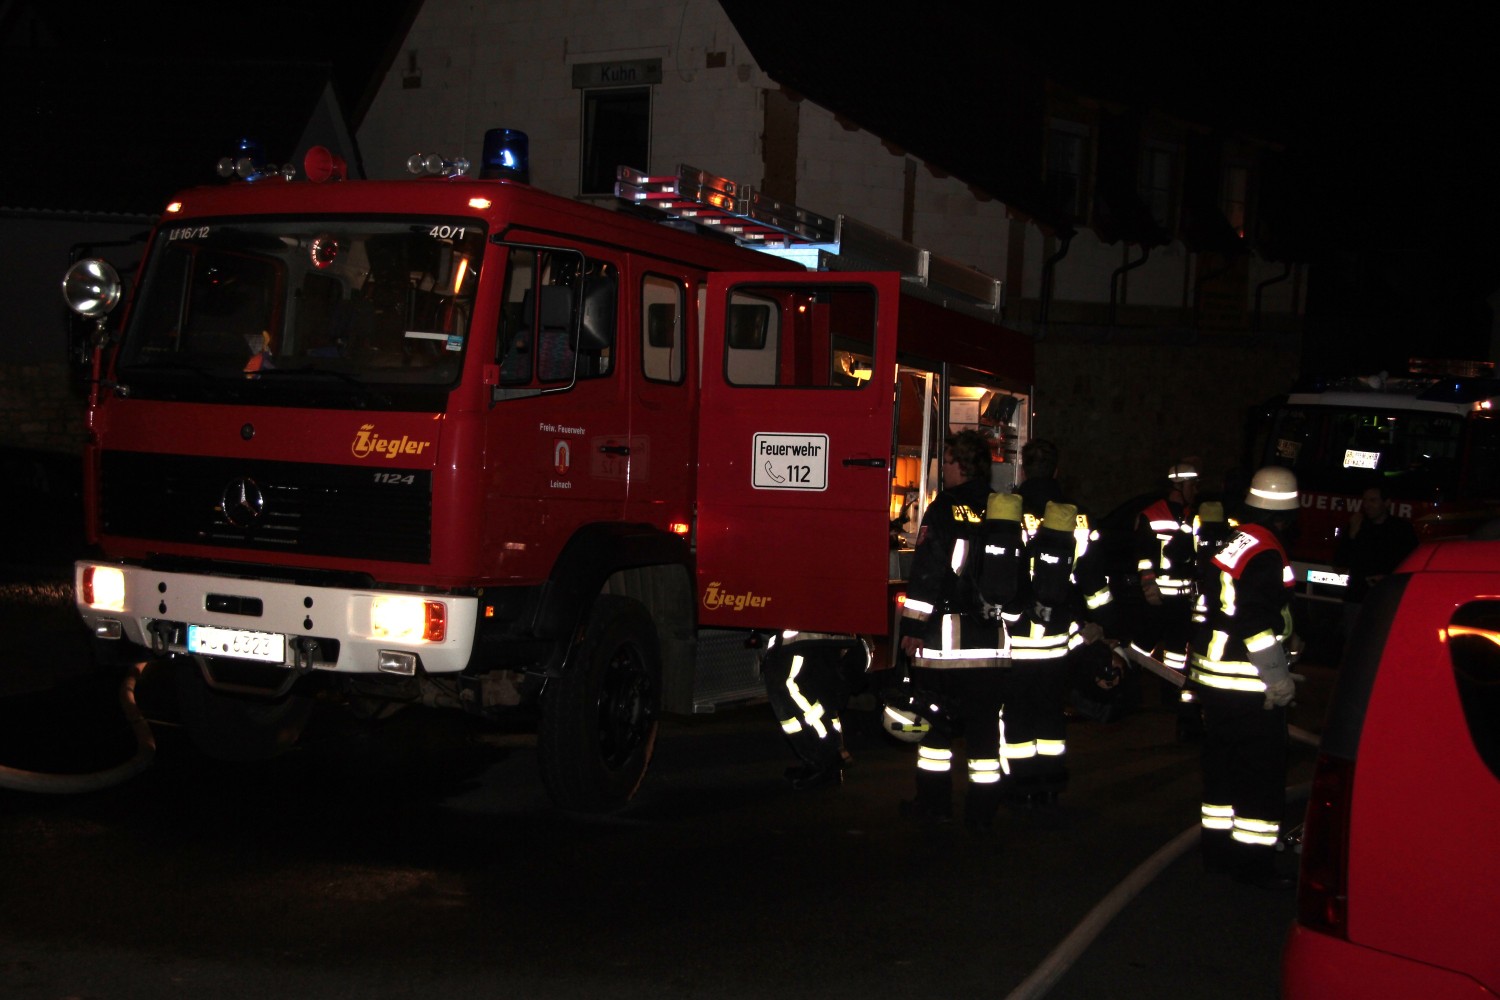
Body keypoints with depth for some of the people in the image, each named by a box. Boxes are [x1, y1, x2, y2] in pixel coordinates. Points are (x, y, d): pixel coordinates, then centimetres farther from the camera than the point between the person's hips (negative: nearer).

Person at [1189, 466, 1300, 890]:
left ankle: (1218, 848, 26)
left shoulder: (1231, 544, 10)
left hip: (1212, 677, 9)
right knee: (1263, 774, -1)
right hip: (1250, 687, -9)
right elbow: (1259, 625, -23)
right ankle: (1252, 859, 3)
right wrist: (1279, 678, -15)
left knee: (1223, 766, 17)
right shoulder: (1267, 556, -18)